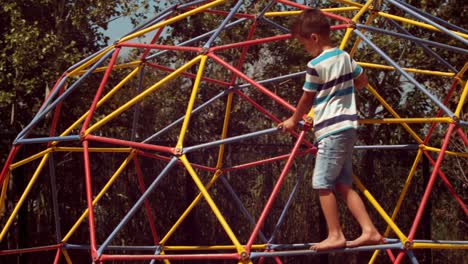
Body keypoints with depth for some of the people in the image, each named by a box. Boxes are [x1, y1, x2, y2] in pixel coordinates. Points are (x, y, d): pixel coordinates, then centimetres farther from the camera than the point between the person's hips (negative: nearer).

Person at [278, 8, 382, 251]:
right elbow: (362, 81, 27)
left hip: (331, 130, -9)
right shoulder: (345, 57, 10)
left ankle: (335, 235, -4)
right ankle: (369, 230, 5)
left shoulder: (316, 65, -12)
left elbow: (307, 100, 0)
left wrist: (293, 121, 17)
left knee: (322, 183, -5)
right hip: (347, 125, 9)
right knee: (343, 184, 10)